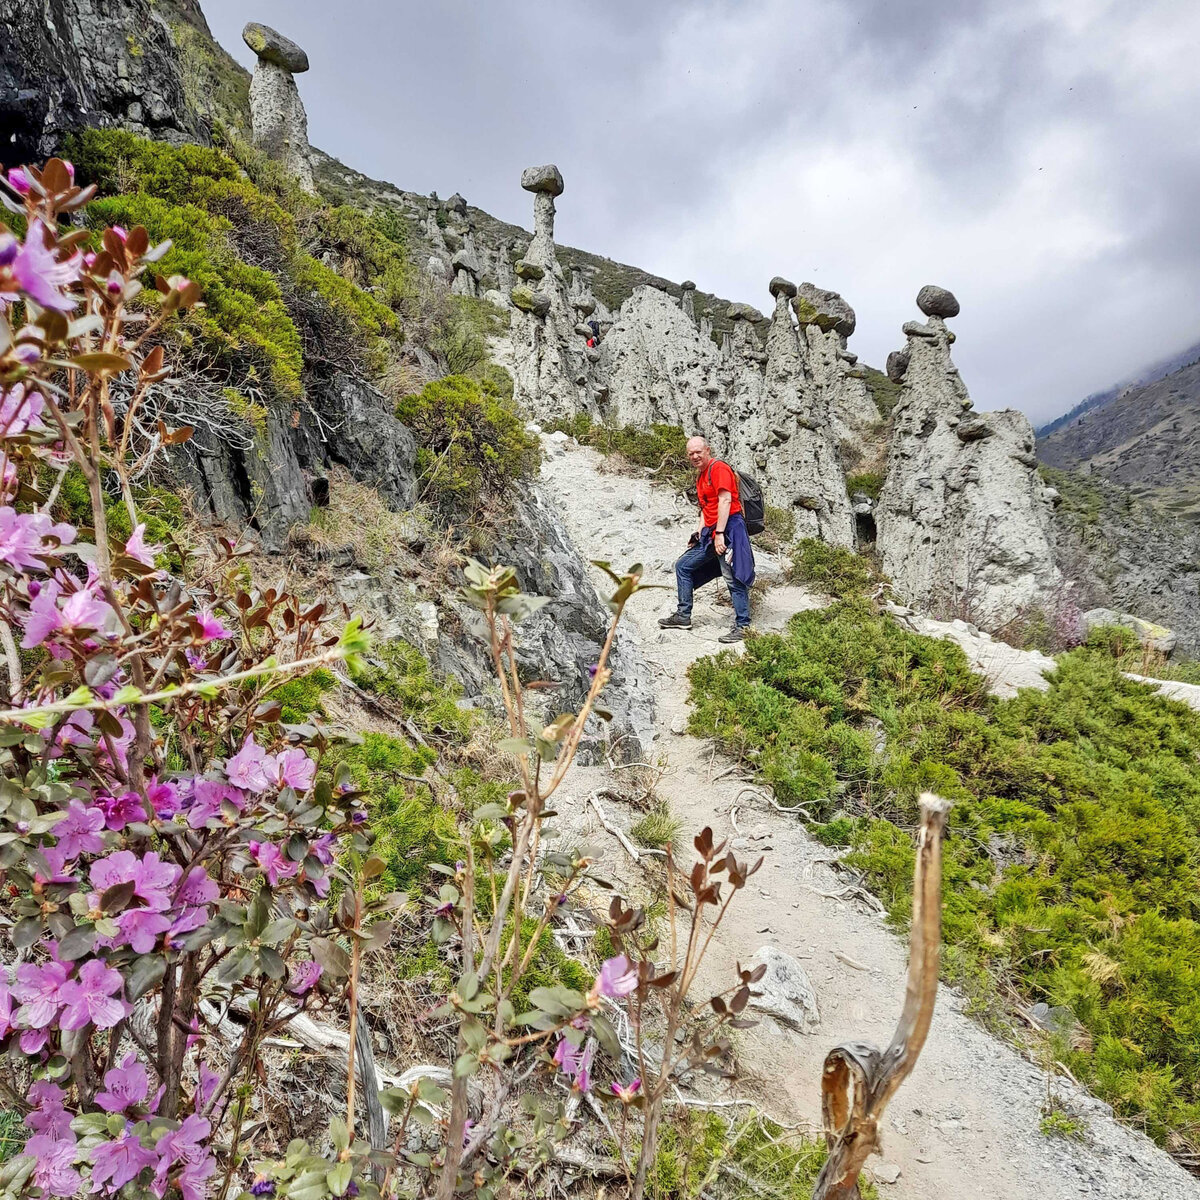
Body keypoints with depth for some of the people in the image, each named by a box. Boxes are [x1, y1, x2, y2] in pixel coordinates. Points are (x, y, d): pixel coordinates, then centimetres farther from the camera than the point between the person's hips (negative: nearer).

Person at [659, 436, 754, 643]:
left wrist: (719, 533, -22)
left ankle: (743, 626, -8)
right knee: (683, 565, 12)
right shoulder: (700, 475, 21)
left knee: (733, 578, -12)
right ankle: (683, 615, 18)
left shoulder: (719, 468, -7)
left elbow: (725, 500, -17)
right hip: (710, 533, 10)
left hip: (728, 528, -10)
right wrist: (699, 532, 11)